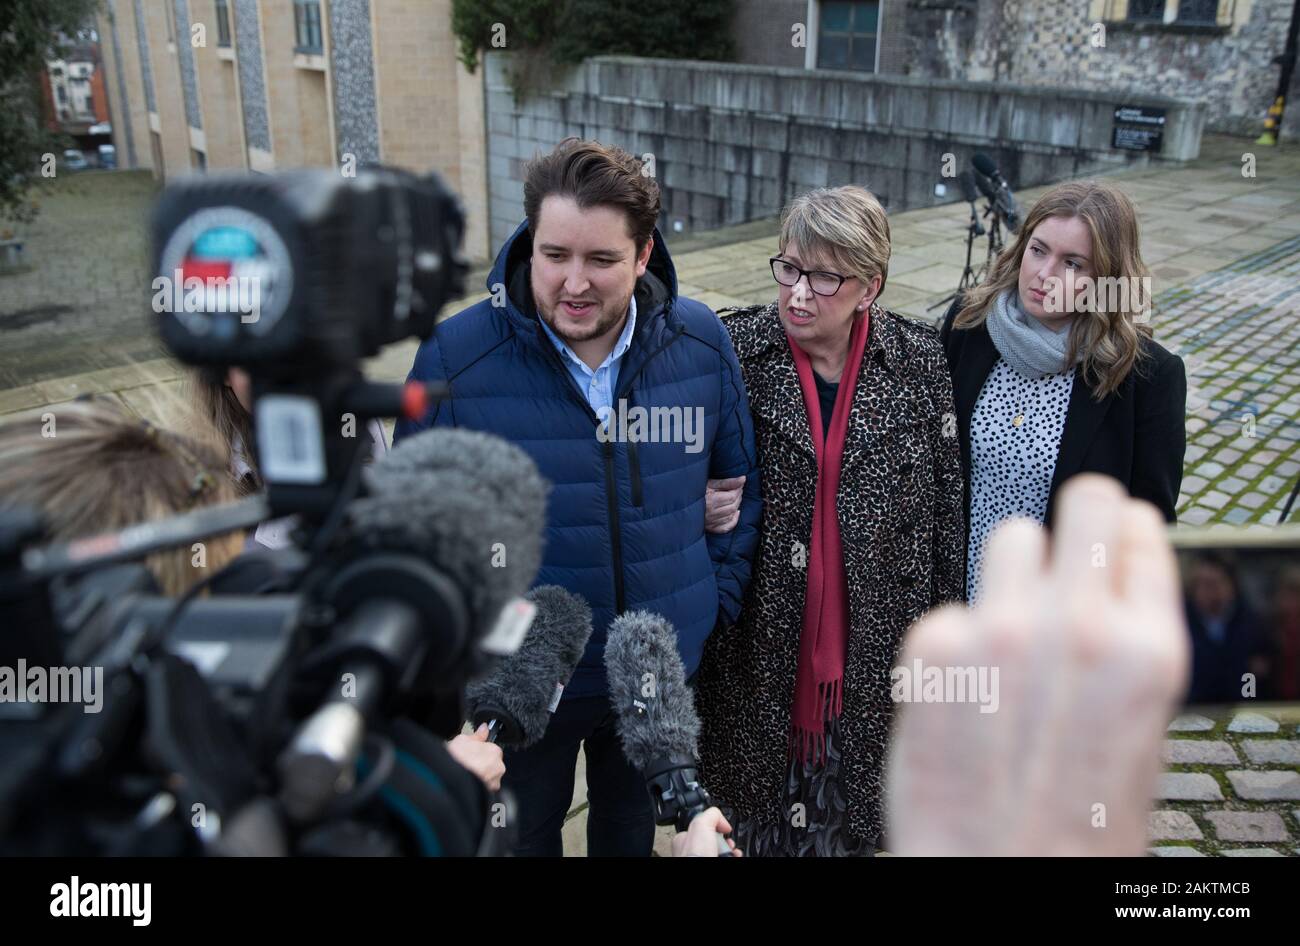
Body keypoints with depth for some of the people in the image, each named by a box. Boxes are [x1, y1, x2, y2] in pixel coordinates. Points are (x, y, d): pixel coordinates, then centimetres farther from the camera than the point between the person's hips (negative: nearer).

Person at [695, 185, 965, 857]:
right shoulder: (734, 352, -10)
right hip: (757, 647, -1)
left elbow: (946, 512, 1)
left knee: (846, 822, 19)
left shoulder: (920, 364, -6)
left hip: (871, 646, 1)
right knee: (751, 823, 19)